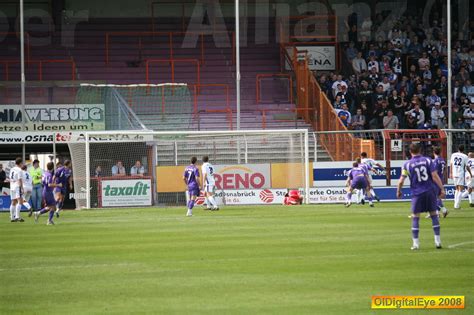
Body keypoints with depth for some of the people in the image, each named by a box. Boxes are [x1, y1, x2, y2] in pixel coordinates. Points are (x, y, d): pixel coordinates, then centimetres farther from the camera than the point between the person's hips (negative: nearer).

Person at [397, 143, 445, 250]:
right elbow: (435, 176, -7)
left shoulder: (407, 164, -2)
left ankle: (415, 243, 2)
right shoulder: (427, 160, -1)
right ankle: (438, 241, 9)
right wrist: (442, 189, -2)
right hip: (430, 191, 1)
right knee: (434, 215, 10)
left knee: (415, 217, 6)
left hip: (417, 193, -1)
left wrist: (398, 192, 14)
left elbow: (401, 181, -4)